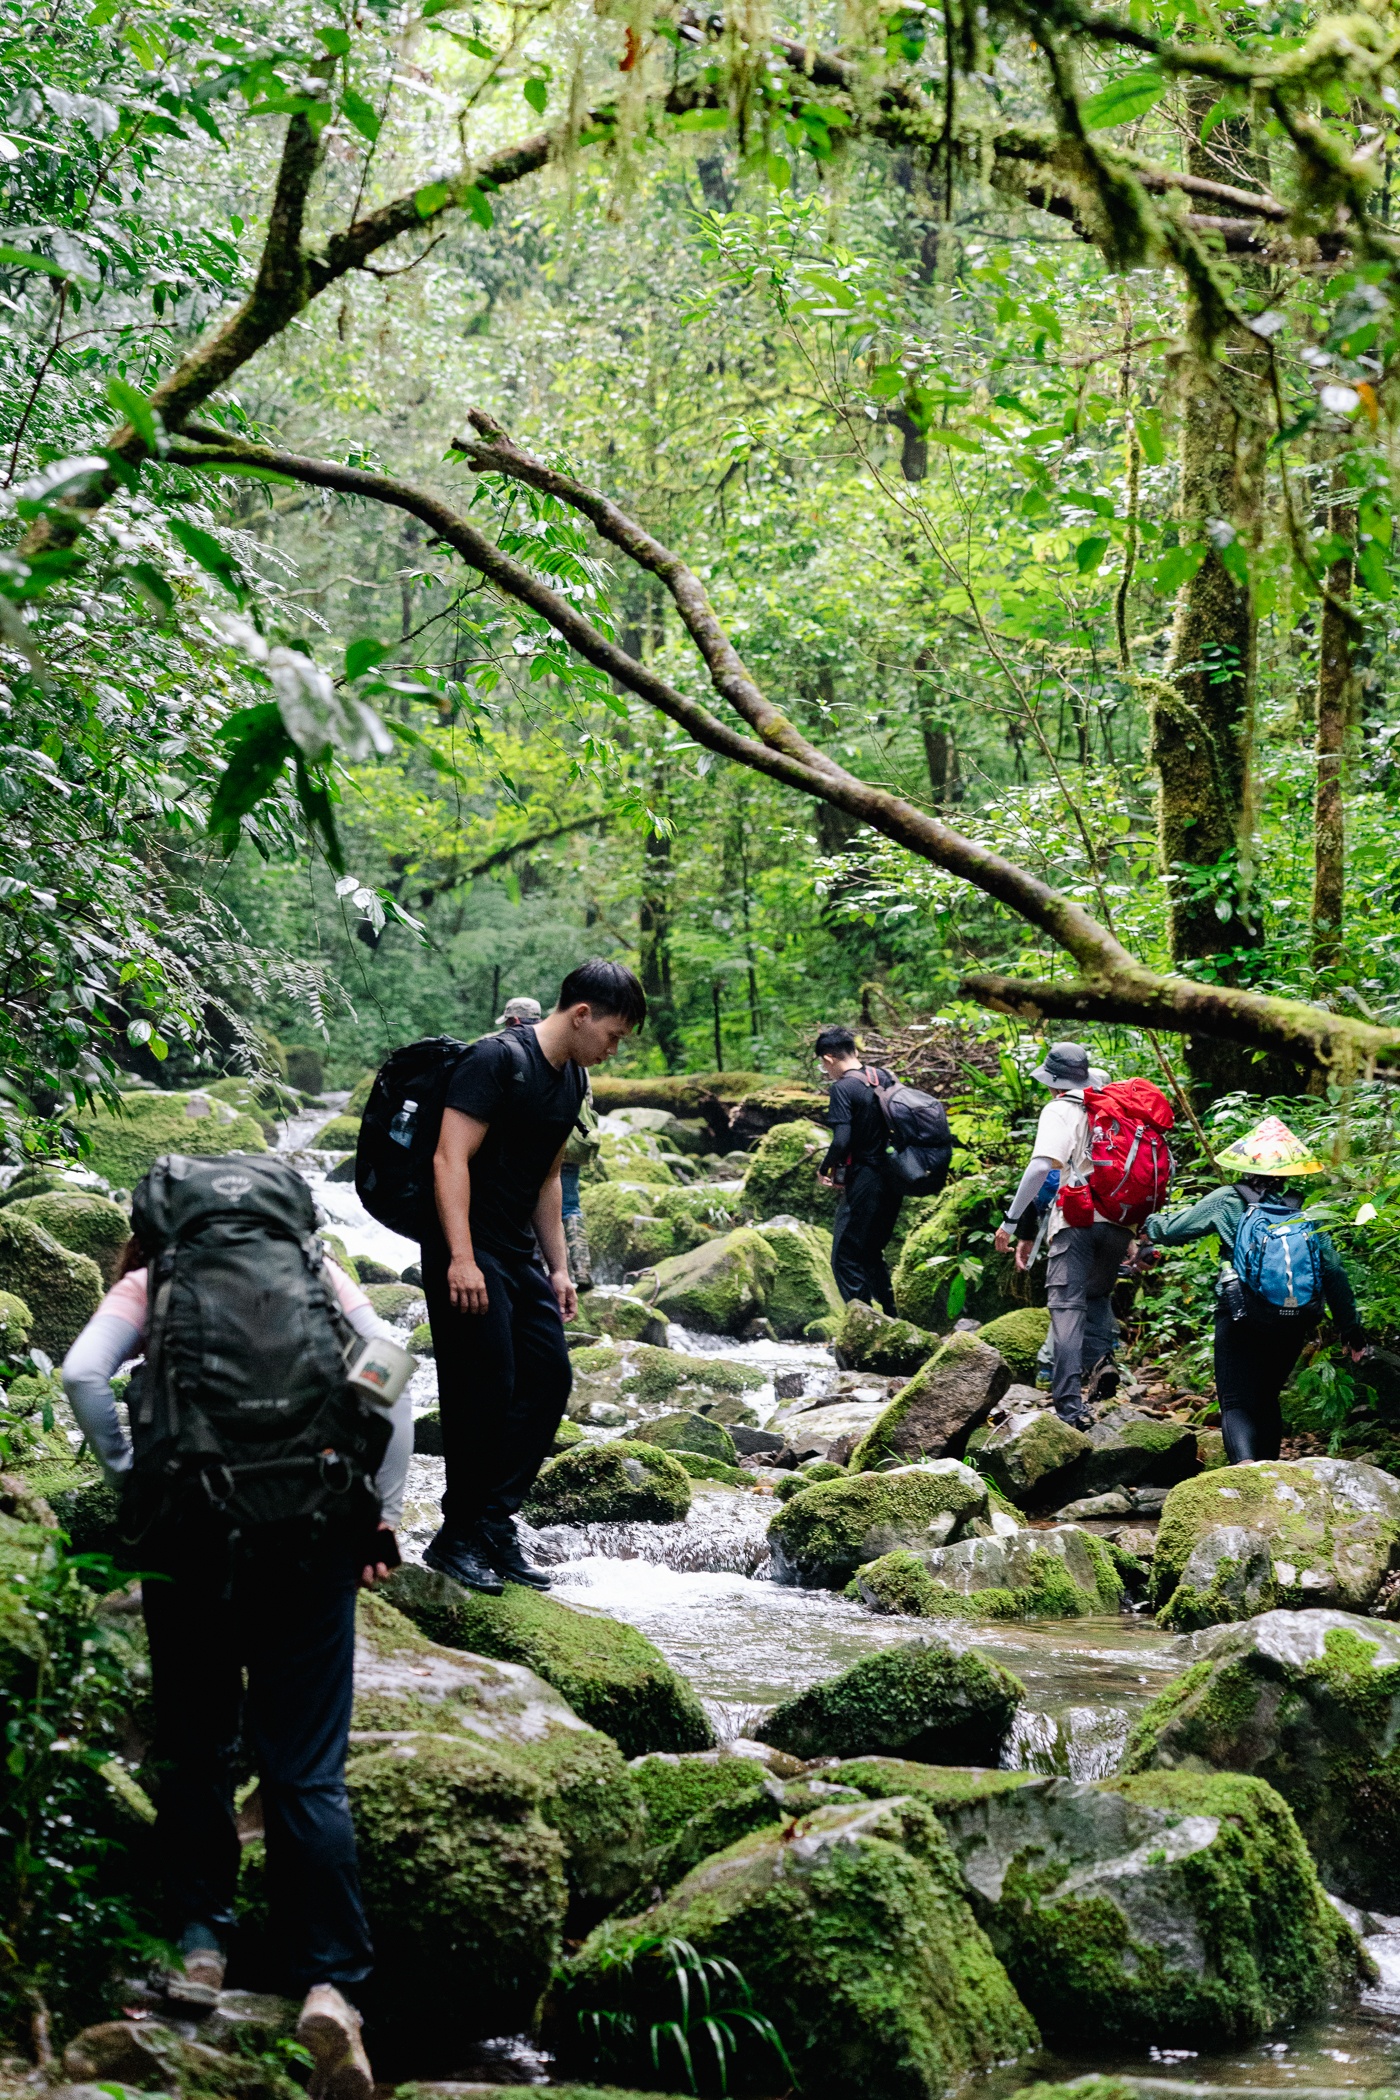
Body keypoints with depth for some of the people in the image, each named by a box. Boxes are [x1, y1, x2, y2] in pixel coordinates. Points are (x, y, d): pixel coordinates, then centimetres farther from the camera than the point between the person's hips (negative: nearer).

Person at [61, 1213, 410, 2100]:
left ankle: (201, 1942, 19)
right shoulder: (316, 1271, 18)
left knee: (196, 1747, 18)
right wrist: (382, 1513, 7)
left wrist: (134, 1480, 4)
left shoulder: (151, 1282, 16)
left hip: (190, 1525, 0)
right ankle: (330, 1981, -9)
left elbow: (83, 1376, -3)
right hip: (310, 1530, 1)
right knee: (307, 1769, 2)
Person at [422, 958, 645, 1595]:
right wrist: (462, 1259, -27)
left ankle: (495, 1525, 12)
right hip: (467, 1254, -9)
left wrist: (558, 1268, 19)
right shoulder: (496, 1060, -15)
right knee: (484, 1392, -9)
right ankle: (458, 1538, 3)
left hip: (519, 1255, 9)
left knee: (548, 1379, 6)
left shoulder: (572, 1080, 13)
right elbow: (450, 1159, -21)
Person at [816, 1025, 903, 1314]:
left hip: (864, 1183, -8)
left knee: (845, 1259, -1)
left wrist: (824, 1169, -5)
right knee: (872, 1252, 21)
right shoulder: (885, 1078, 8)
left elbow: (841, 1141, -22)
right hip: (893, 1179, 8)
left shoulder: (843, 1088, -15)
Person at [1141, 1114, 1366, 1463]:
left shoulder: (1227, 1201, -3)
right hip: (1293, 1327, 4)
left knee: (1236, 1404, -5)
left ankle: (1244, 1466, -31)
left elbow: (1172, 1230, 5)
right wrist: (1351, 1329, 10)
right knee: (1267, 1399, 22)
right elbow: (1334, 1272, 3)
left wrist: (1149, 1227, 28)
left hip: (1241, 1321, -3)